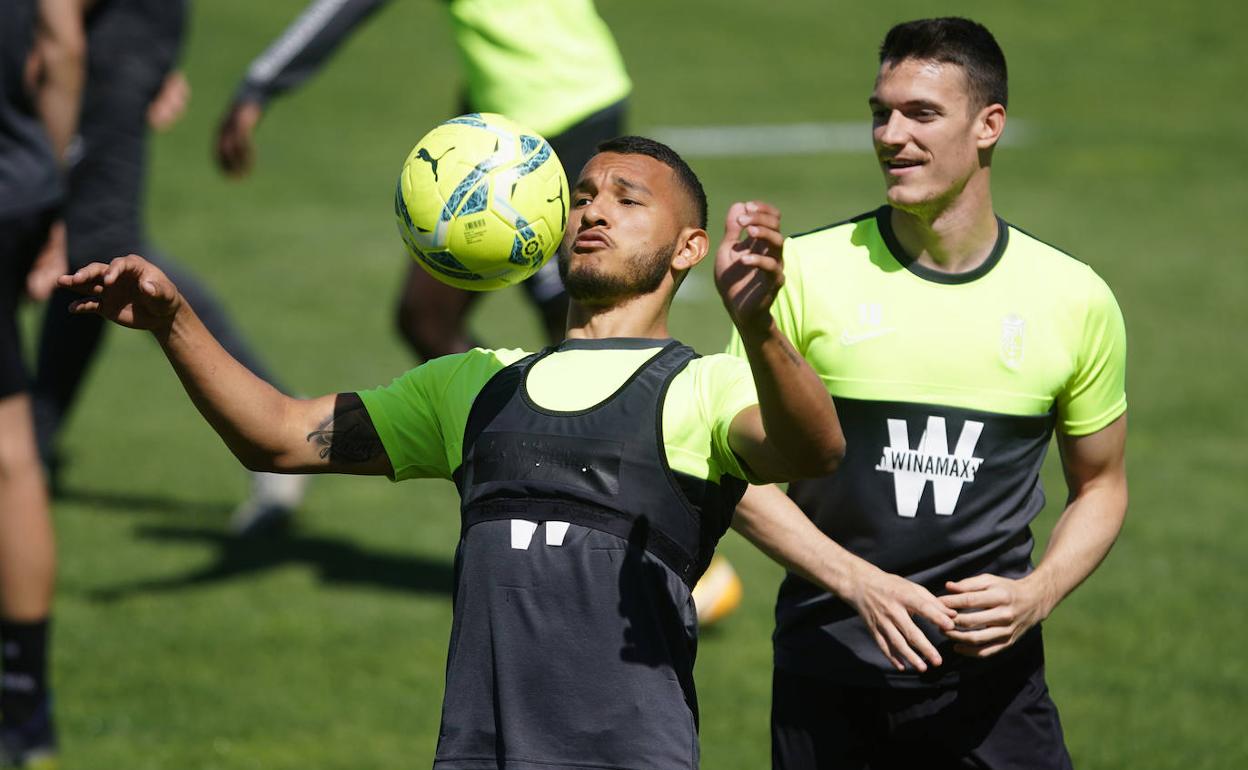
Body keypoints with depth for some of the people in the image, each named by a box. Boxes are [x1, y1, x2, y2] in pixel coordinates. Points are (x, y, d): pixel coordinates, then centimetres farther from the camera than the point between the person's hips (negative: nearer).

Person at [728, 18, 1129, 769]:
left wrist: (1037, 595, -7)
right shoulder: (807, 273, -3)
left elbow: (1101, 485, 12)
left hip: (989, 670, 0)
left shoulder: (1075, 299, 1)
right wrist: (857, 581, -14)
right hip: (826, 667, 0)